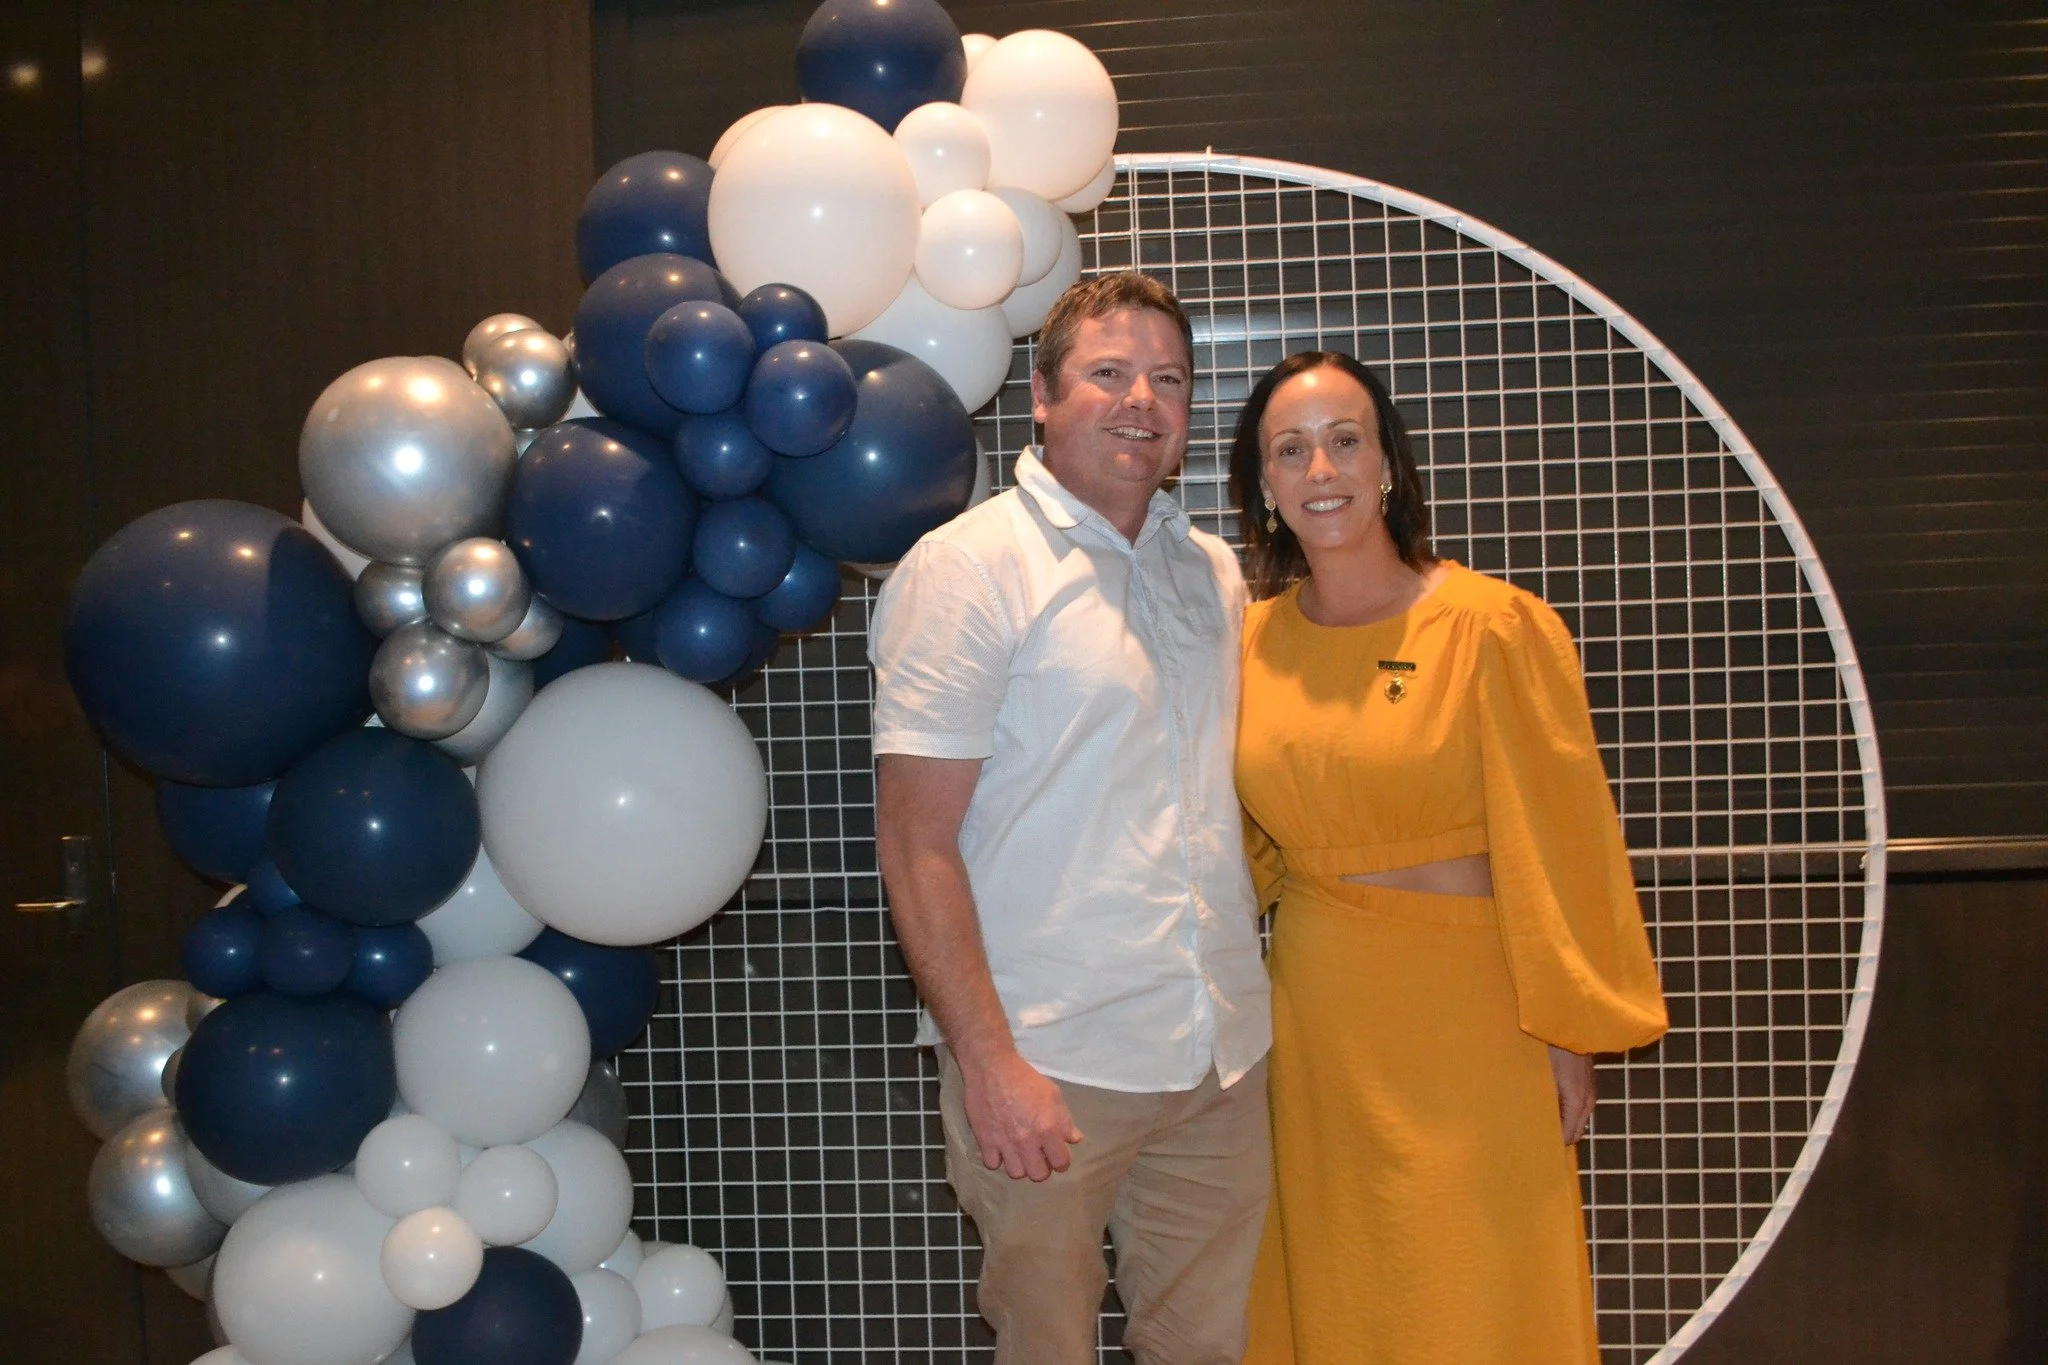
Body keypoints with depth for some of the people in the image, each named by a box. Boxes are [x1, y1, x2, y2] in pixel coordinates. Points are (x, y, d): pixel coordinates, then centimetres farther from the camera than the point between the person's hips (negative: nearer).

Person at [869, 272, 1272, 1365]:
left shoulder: (1215, 574, 12)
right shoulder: (968, 566, -8)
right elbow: (916, 843, -13)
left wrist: (1237, 1005, 11)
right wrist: (988, 1060, -17)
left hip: (1225, 1051, 6)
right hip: (1050, 1066, -6)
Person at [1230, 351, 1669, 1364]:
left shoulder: (1494, 628, -11)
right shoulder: (1252, 642, 3)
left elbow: (1556, 844, -8)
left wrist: (1568, 1029, -6)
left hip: (1469, 1012, -4)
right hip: (1316, 1015, 4)